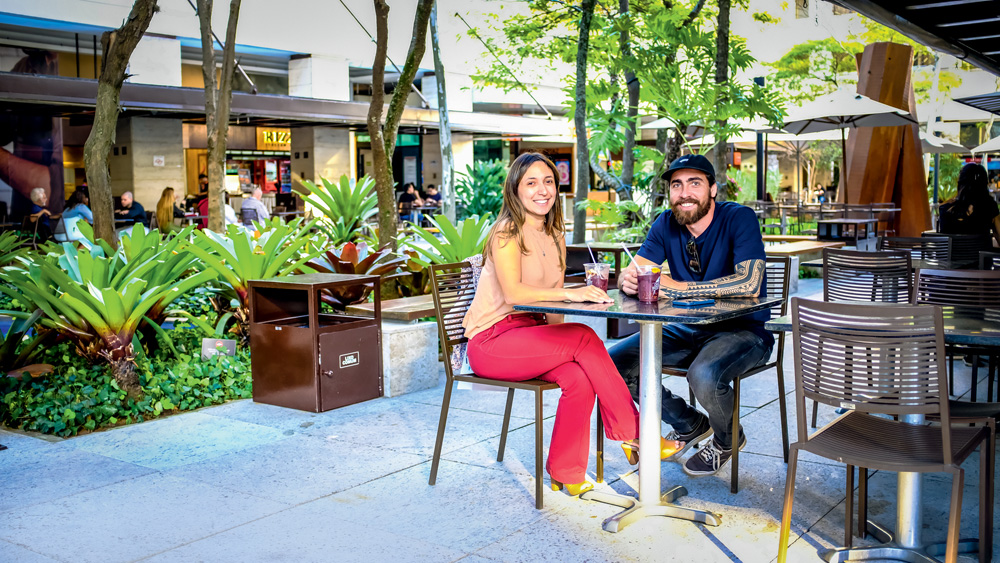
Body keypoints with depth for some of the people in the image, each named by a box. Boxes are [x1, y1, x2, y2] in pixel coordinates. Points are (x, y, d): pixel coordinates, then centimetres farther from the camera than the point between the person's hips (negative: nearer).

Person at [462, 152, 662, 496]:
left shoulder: (555, 235, 14)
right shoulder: (507, 232, -9)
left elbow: (554, 303, 11)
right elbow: (513, 293, -24)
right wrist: (571, 293, -34)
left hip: (532, 333, 6)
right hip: (491, 343, -6)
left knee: (579, 378, -24)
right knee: (584, 337, -24)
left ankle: (566, 474, -11)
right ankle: (631, 433, -15)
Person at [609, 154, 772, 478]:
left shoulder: (739, 219, -17)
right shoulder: (666, 224, 0)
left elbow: (750, 284, -30)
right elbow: (635, 273, -3)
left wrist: (679, 288, -29)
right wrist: (628, 281, -30)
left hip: (743, 329, -6)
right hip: (689, 329, 6)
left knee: (704, 375, -36)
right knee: (616, 362, -8)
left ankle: (728, 440, 2)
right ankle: (690, 426, 14)